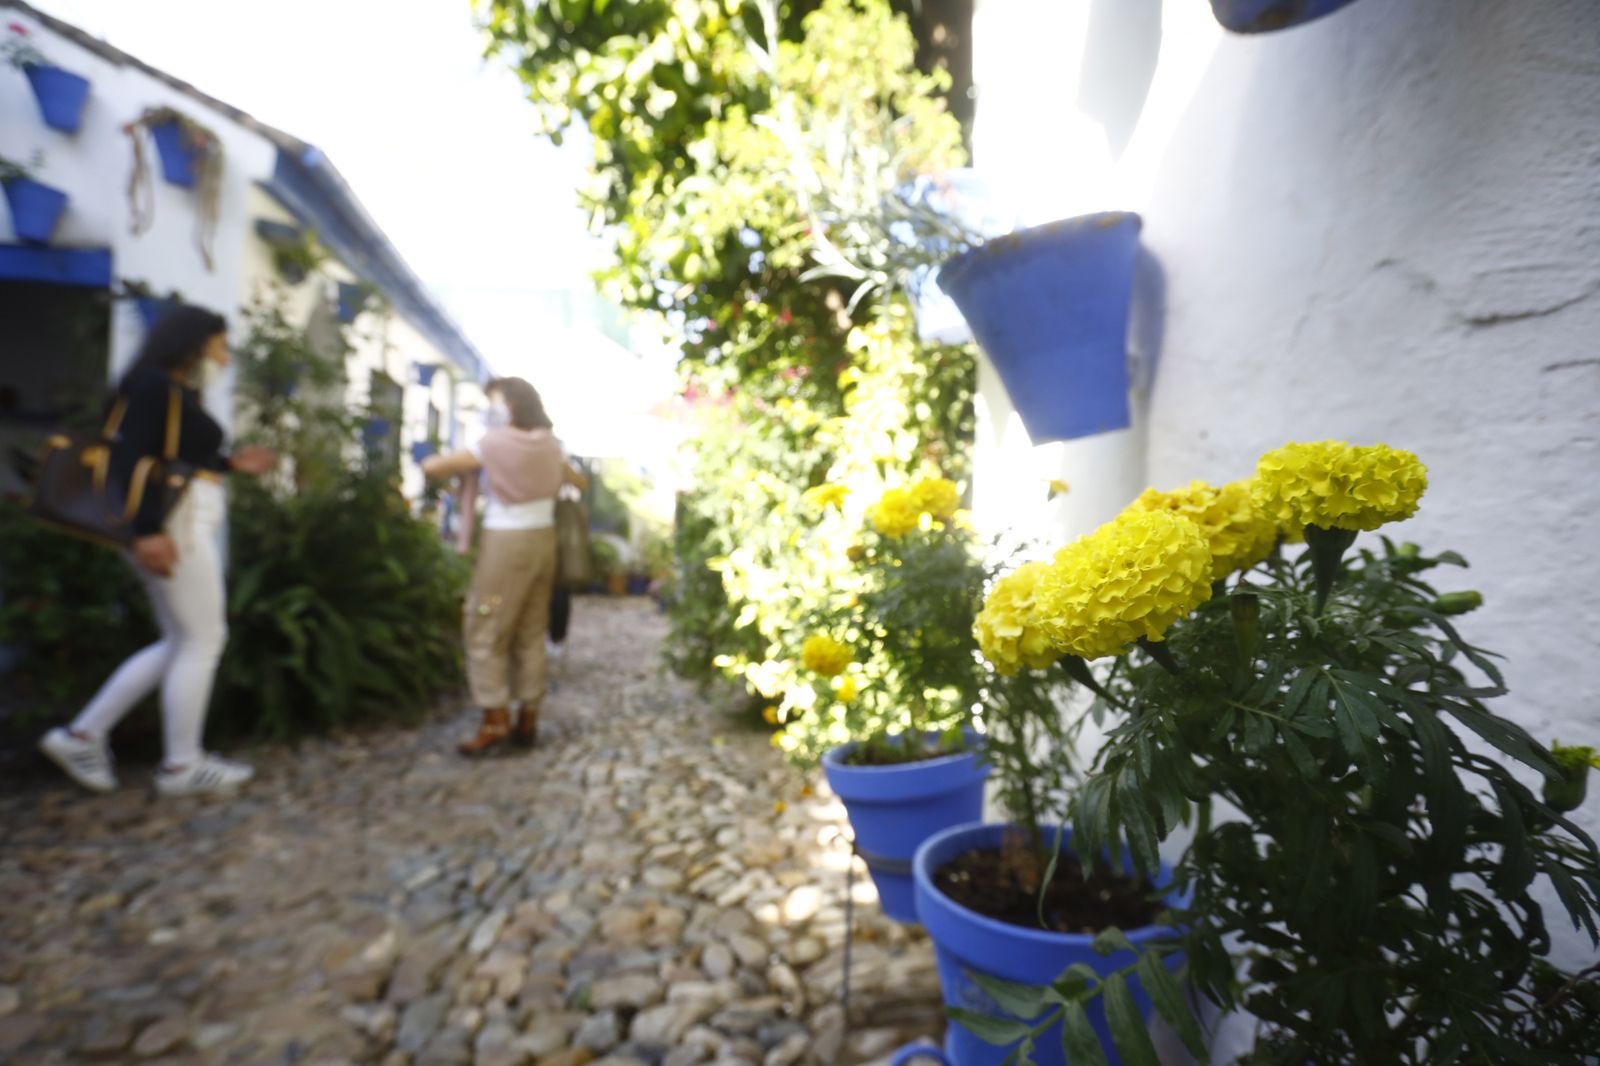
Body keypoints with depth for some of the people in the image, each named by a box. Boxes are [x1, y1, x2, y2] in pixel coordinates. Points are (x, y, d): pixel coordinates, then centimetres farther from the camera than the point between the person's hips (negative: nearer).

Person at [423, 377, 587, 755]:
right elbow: (579, 482, 24)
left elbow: (431, 467, -5)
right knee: (531, 631, 10)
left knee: (486, 630, 3)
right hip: (543, 538, 6)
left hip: (506, 540, -6)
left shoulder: (493, 443, -8)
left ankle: (496, 719, 3)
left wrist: (460, 469, 13)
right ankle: (529, 717, 16)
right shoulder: (549, 444, 8)